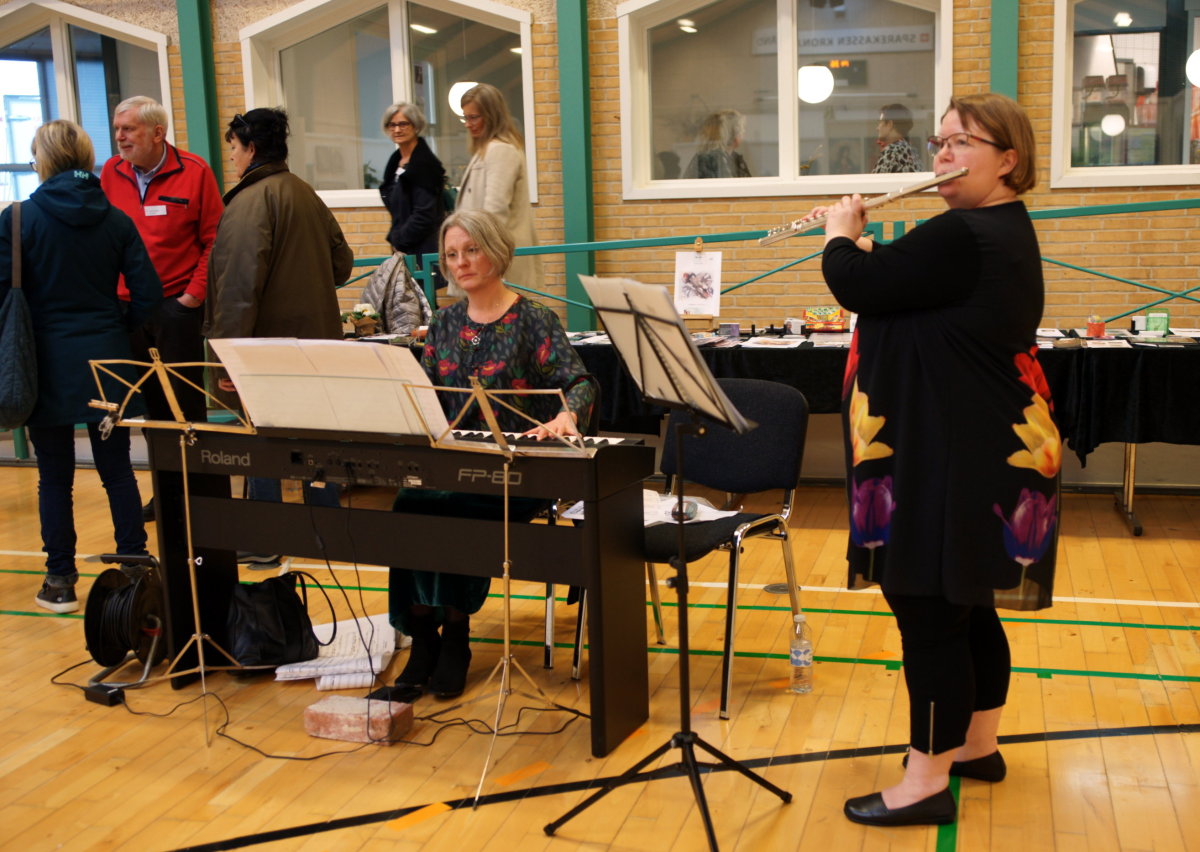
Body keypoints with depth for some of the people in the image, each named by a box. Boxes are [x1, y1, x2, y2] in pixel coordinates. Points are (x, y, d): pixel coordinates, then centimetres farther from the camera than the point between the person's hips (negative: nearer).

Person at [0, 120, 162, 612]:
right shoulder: (115, 220, 0)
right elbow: (147, 294, -2)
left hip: (47, 365, -2)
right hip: (106, 362, 2)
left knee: (55, 476, 7)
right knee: (116, 468, 11)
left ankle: (60, 581, 14)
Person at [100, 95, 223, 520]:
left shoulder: (193, 172, -4)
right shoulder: (111, 173, 6)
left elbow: (214, 240, -5)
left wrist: (194, 294, -9)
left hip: (177, 306, -4)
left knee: (186, 404, 2)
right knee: (151, 404, 9)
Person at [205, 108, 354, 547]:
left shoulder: (251, 202, -15)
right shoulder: (307, 195, 10)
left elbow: (239, 286, -22)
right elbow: (342, 262, 15)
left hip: (269, 342, -8)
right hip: (316, 340, 8)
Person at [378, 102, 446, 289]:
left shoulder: (424, 163, -11)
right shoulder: (396, 162, 15)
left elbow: (425, 214, -16)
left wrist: (398, 239, -9)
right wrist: (395, 238, 10)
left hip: (422, 250, -8)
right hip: (404, 248, 8)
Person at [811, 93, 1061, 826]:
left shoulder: (964, 237, -21)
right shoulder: (1001, 231, 15)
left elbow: (856, 284, -20)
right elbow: (904, 280, 24)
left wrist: (840, 235, -1)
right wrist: (864, 244, 12)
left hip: (953, 456, -11)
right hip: (977, 448, 11)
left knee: (927, 611, -4)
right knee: (965, 607, 19)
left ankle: (927, 783, 5)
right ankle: (978, 746, 32)